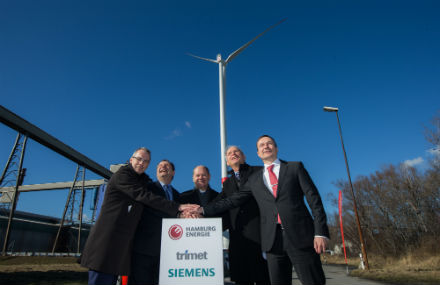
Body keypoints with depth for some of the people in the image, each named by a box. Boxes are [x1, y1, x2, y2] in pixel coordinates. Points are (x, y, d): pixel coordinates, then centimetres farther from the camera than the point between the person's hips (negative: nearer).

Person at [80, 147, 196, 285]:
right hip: (108, 238, -8)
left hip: (123, 242, 8)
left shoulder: (144, 180, 17)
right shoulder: (121, 175, -9)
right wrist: (178, 207, -20)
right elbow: (144, 197, -18)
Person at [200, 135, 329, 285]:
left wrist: (320, 232, -8)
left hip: (300, 235, -2)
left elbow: (313, 198, 2)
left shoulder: (295, 167, 9)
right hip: (273, 239, 2)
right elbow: (233, 200, 14)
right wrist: (204, 210, 8)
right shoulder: (254, 179, 16)